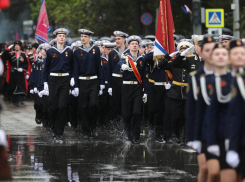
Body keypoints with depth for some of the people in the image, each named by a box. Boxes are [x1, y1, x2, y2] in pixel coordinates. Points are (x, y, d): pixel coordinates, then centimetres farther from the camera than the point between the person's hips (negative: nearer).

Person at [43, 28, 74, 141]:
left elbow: (72, 67, 12)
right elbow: (46, 68, 7)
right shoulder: (50, 51, 4)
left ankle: (59, 132, -4)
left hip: (65, 80, 0)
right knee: (53, 106, 0)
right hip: (53, 79, 0)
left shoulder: (69, 52, 7)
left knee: (62, 106, -8)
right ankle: (54, 128, 21)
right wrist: (45, 82, 2)